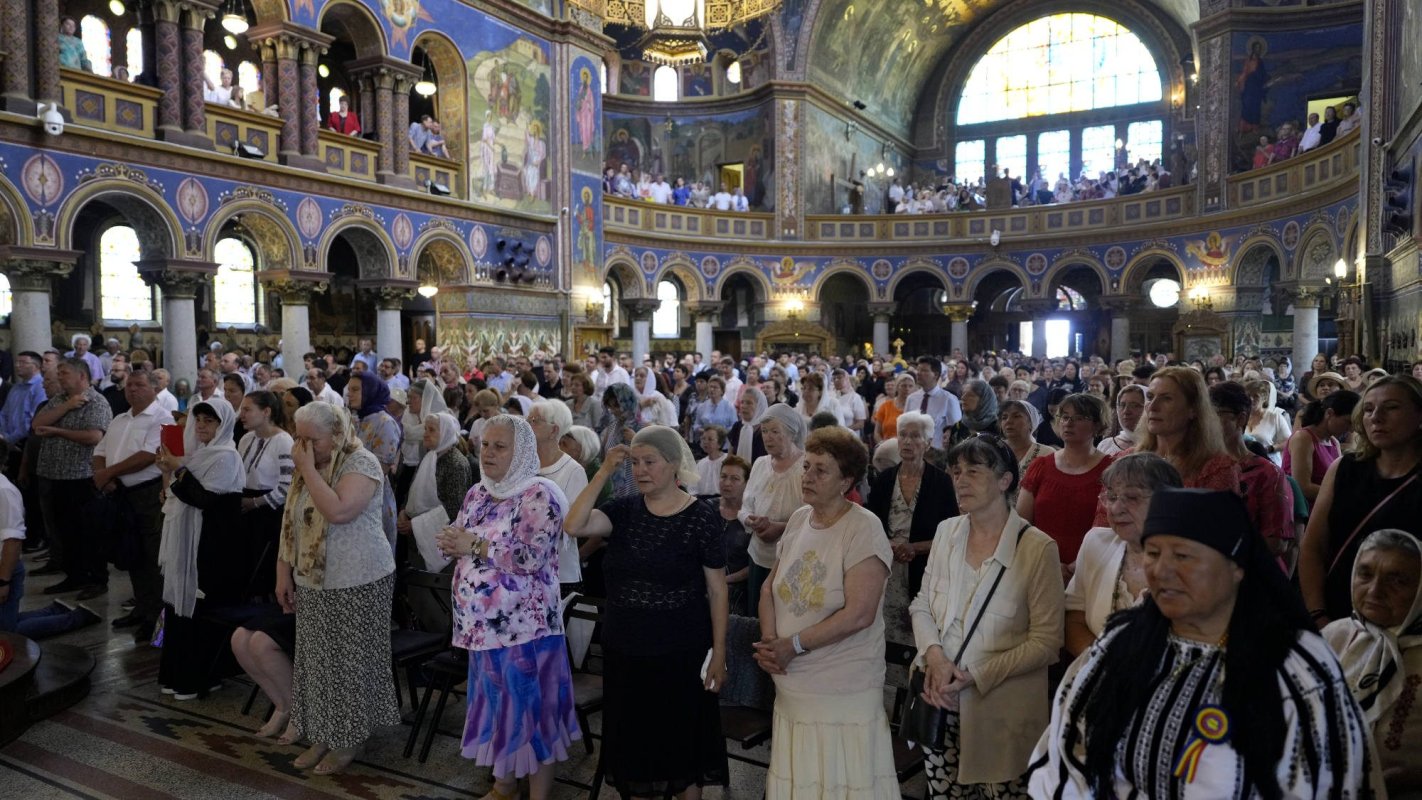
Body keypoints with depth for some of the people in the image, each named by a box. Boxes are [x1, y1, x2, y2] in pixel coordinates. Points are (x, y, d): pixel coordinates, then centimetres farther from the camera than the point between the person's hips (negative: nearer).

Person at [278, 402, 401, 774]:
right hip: (311, 582, 7)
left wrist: (308, 469, -22)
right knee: (317, 660, 13)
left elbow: (338, 511, -30)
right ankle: (323, 733, 28)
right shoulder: (309, 465, 8)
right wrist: (284, 571, 6)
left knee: (349, 661, 4)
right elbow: (291, 523, 12)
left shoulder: (361, 462, -15)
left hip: (356, 582, -7)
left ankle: (350, 738, 19)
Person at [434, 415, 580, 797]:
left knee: (529, 707, 3)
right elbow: (459, 541, 13)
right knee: (496, 704, 18)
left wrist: (474, 545, -19)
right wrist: (451, 543, -10)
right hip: (483, 622, 7)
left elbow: (531, 557, -22)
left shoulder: (540, 495, -13)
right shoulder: (478, 493, 10)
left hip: (524, 624, -7)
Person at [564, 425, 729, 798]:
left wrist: (719, 653, -8)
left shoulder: (701, 517, -9)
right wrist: (604, 473, -18)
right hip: (624, 650, 4)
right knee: (635, 741, 16)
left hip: (681, 653, -3)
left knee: (683, 743, 11)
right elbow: (573, 525, -16)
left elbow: (717, 590, -7)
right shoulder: (625, 510, 0)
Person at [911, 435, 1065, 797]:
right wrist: (935, 657, -11)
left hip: (1001, 708, -4)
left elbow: (1046, 641, -11)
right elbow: (921, 604, 7)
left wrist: (975, 676, -16)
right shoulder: (946, 532, 3)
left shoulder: (1037, 548, -12)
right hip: (941, 701, 4)